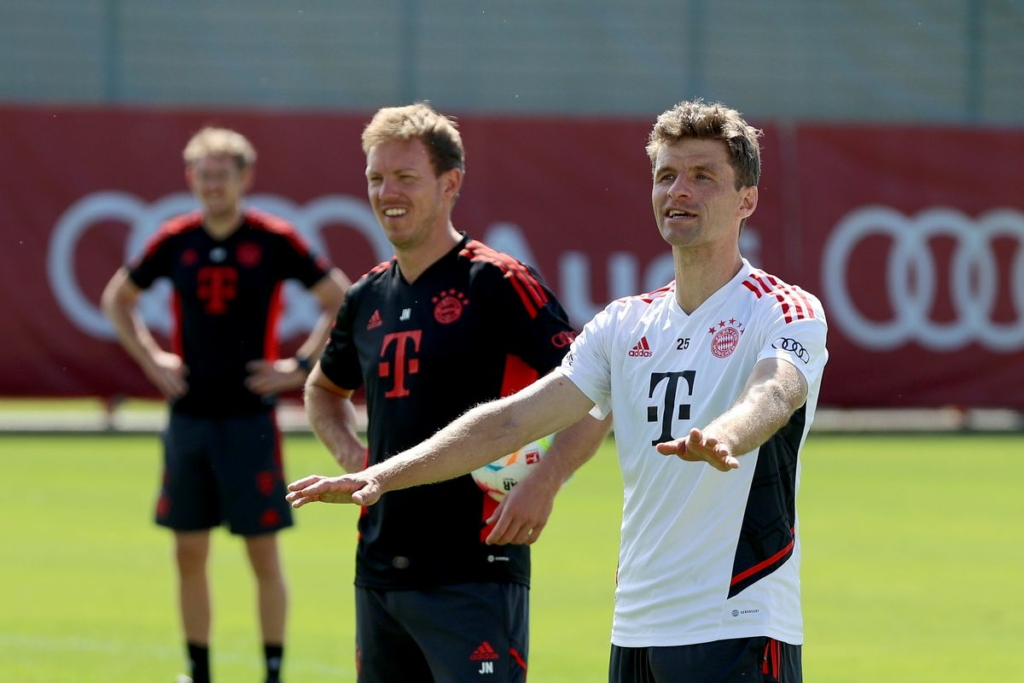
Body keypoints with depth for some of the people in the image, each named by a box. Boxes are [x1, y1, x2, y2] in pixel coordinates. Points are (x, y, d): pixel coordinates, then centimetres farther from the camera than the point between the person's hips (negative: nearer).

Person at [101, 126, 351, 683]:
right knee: (189, 554, 7)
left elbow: (341, 301, 0)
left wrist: (300, 365, -7)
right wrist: (150, 359, 6)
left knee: (264, 554, -1)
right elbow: (117, 298, 17)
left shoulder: (275, 240, -6)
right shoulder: (175, 240, 2)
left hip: (249, 420, -3)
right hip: (188, 419, 3)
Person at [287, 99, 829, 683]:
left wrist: (719, 438, -50)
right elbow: (513, 419, 9)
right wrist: (381, 475, -2)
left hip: (739, 633, -6)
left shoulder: (788, 312, -5)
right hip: (636, 629, 6)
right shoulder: (626, 324, 14)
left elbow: (772, 397, -27)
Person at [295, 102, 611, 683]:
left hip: (473, 574, -7)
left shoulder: (499, 283, -8)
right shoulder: (368, 297, 13)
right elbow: (325, 388, 33)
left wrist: (543, 487, -22)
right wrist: (348, 451, 13)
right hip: (378, 569, 7)